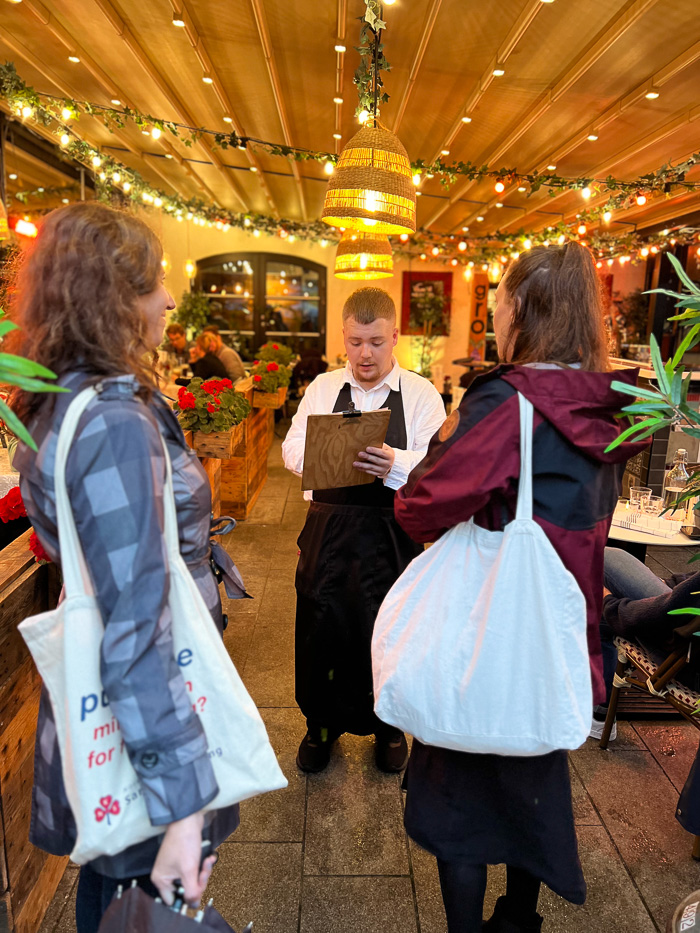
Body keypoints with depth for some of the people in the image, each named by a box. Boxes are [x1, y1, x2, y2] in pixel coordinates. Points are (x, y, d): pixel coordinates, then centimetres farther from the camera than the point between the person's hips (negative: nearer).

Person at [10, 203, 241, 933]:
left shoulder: (59, 403, 3)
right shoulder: (114, 422, -28)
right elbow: (134, 630, -30)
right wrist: (182, 805, -26)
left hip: (94, 704, 9)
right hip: (139, 719, -8)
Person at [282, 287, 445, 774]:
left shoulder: (421, 393, 0)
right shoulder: (322, 387, 9)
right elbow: (291, 449, 3)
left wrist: (395, 464, -31)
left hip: (390, 532, -2)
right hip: (327, 526, 2)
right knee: (320, 628, 11)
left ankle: (389, 725, 38)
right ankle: (322, 724, 36)